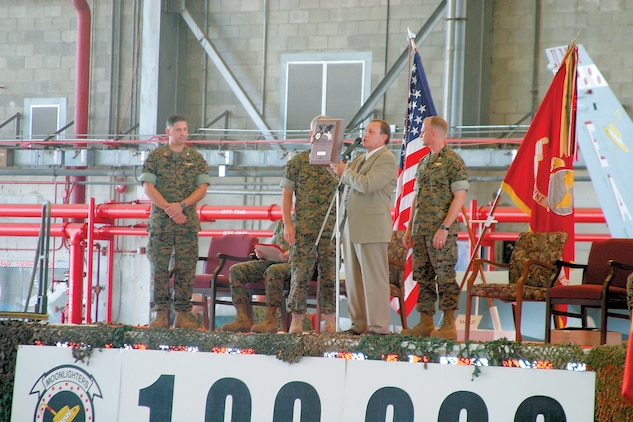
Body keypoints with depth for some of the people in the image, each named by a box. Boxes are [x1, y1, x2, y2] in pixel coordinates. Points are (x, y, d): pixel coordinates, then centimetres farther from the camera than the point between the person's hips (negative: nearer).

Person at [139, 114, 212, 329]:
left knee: (185, 268, -1)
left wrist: (181, 205, -13)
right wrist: (168, 209, -13)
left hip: (188, 221, 1)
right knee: (159, 267, -2)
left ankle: (183, 313, 4)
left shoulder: (196, 158, 9)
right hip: (160, 221, -1)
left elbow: (202, 188, 2)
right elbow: (148, 187, -3)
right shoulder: (155, 157, 5)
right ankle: (161, 313, 3)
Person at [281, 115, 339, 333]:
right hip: (303, 227, -2)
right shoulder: (297, 162, 4)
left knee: (330, 275, 2)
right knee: (300, 274, -3)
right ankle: (296, 321, 1)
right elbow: (287, 194, 3)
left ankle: (330, 321, 7)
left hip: (331, 228, 2)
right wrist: (287, 224, -5)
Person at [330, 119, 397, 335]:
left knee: (374, 279, -7)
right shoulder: (359, 159, 22)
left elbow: (366, 185, -19)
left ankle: (378, 326, -6)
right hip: (351, 227, 9)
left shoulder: (387, 159, -7)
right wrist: (339, 169, 10)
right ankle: (359, 324, 13)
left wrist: (345, 172, -6)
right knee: (353, 280, 9)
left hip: (371, 227, -9)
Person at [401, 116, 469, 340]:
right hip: (421, 230, 8)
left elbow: (460, 197, -12)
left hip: (441, 231, -8)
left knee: (445, 278, -6)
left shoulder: (453, 161, -7)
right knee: (423, 277, 8)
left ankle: (449, 325, -4)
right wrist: (409, 228, 16)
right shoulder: (424, 162, 18)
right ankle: (425, 323, 13)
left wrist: (444, 228, -18)